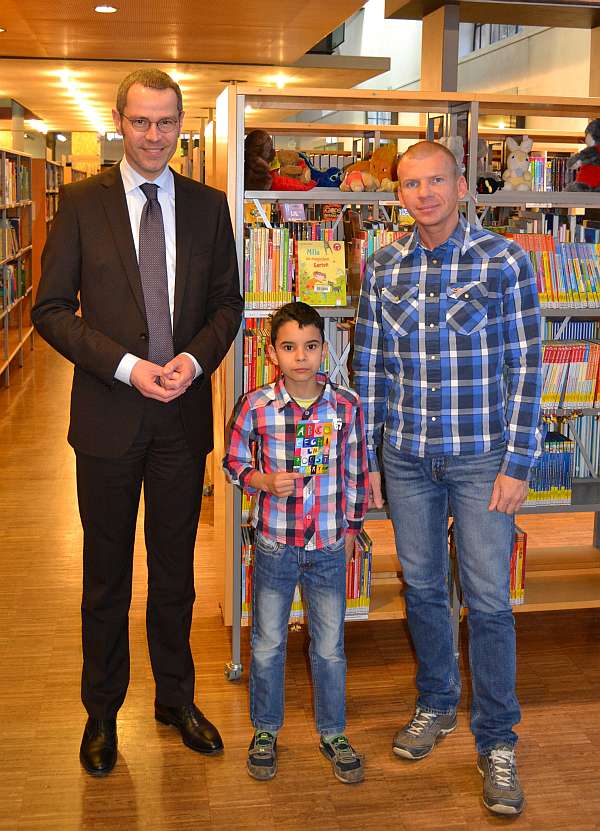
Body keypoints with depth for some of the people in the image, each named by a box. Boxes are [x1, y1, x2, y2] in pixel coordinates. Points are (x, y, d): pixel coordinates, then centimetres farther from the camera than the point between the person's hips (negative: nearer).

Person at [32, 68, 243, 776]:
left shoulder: (208, 206, 5)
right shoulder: (82, 203, -3)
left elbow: (227, 301, 8)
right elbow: (51, 309, -6)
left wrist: (196, 358, -12)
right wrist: (127, 367, -17)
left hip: (184, 414, 2)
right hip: (109, 416, -2)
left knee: (175, 571, 16)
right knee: (106, 578, 11)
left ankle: (175, 698, 34)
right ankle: (102, 711, 30)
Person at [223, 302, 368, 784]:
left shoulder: (346, 406, -7)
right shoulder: (256, 407, -11)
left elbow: (356, 472, 4)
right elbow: (233, 462, 3)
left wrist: (351, 528, 9)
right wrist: (263, 481, -15)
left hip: (329, 546, 1)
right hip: (274, 544, 0)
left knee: (330, 648, 12)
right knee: (268, 645, 13)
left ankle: (333, 733, 32)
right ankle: (265, 731, 33)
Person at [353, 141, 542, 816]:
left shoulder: (504, 261, -6)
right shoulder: (382, 266, 4)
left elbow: (526, 368, -6)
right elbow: (369, 365, 8)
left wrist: (517, 463, -10)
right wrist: (367, 457, 6)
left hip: (481, 456, -3)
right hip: (406, 458, 3)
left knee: (488, 600, 1)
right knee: (421, 588, 15)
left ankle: (496, 741, 18)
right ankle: (436, 704, 36)